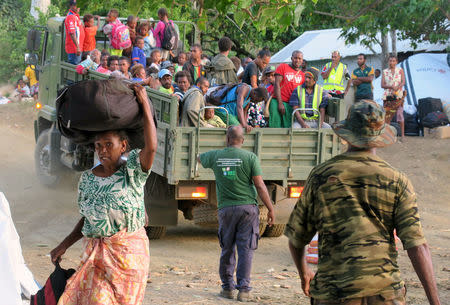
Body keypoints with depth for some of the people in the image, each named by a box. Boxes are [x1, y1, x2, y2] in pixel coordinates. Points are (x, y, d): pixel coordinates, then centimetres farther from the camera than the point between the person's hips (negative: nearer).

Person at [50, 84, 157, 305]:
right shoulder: (87, 178, 7)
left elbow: (150, 147, -25)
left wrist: (145, 104, -22)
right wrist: (64, 245, 7)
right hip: (96, 253, 3)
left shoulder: (132, 171, -6)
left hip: (129, 252, -3)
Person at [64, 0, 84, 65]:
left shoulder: (76, 16, 14)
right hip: (74, 49, -10)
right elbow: (72, 34, -23)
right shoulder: (70, 17, -17)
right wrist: (77, 47, -26)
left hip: (78, 48, 10)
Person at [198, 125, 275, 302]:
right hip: (247, 207, -2)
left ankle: (227, 287, 16)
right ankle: (243, 289, -4)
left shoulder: (216, 156, 2)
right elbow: (260, 186, -8)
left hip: (226, 209, 2)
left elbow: (200, 158, 26)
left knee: (227, 250, 12)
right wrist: (270, 209, -2)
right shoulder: (250, 157, -5)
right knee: (246, 250, 0)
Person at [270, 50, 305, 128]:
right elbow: (277, 84, -3)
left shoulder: (302, 75, 14)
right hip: (277, 101, -3)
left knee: (288, 127, -3)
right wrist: (280, 103, -11)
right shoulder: (283, 67, 4)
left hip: (291, 104, 3)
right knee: (275, 127, -9)